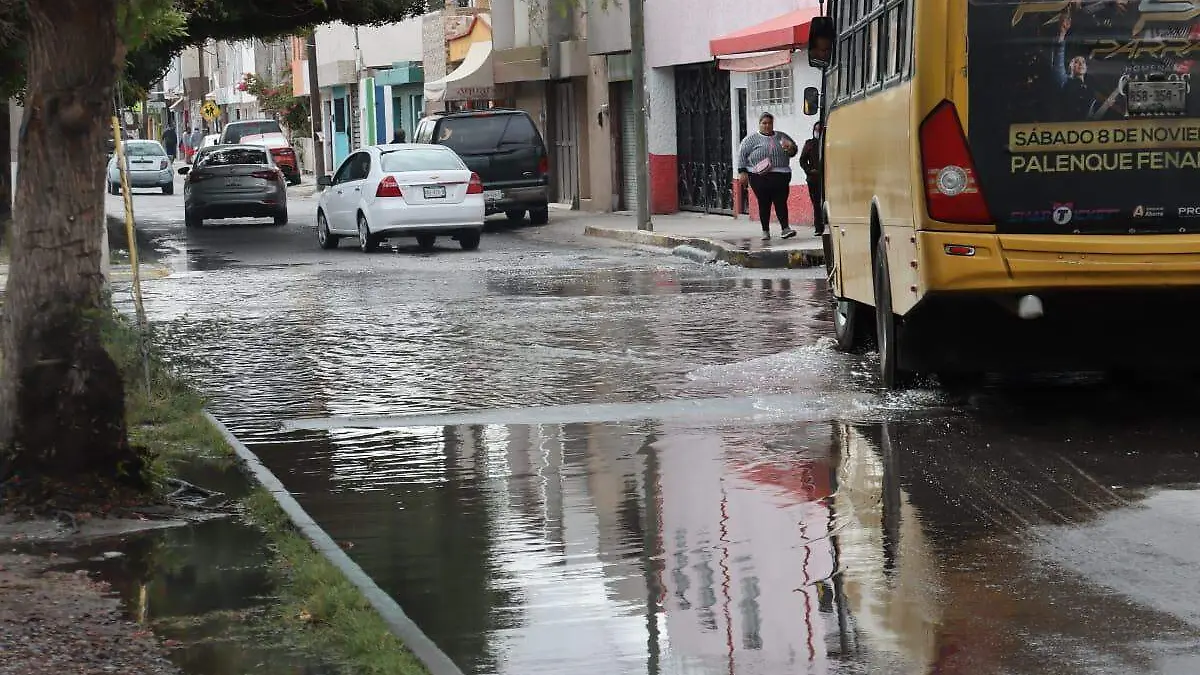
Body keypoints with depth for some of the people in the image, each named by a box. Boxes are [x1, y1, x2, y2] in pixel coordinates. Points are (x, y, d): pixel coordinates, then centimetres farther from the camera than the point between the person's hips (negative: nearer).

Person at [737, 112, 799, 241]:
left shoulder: (782, 136, 18)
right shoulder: (752, 139, 8)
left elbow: (793, 149, 25)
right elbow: (742, 154, 5)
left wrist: (790, 149, 1)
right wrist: (742, 171, -5)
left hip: (780, 176, 2)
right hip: (760, 176, -2)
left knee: (781, 202, -6)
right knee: (764, 204, 0)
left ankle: (785, 228, -8)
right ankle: (765, 231, 7)